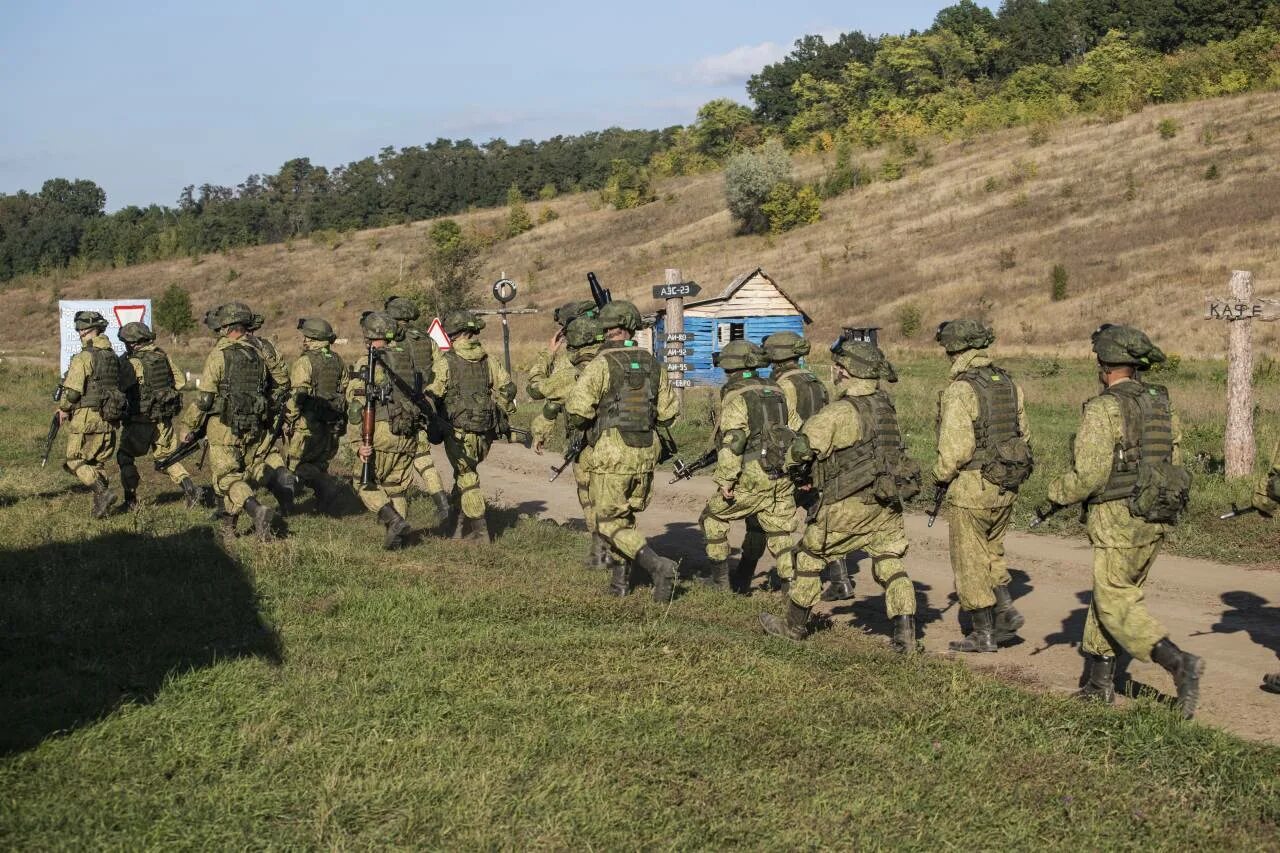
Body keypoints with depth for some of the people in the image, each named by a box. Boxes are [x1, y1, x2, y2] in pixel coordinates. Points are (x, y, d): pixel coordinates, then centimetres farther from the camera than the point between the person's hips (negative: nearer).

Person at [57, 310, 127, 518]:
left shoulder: (84, 357, -13)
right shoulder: (113, 356, 11)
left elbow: (72, 390, -16)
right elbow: (120, 386, 15)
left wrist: (63, 409, 1)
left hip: (86, 418, -7)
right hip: (109, 420, 7)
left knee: (75, 462, 3)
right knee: (98, 462, 16)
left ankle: (104, 492, -12)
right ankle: (101, 507, 13)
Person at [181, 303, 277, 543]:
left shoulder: (219, 355, -11)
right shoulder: (258, 355, 8)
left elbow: (204, 397, -11)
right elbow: (269, 391, 14)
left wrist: (188, 426, -1)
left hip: (224, 428, -6)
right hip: (253, 431, 6)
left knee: (226, 478, -4)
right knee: (239, 475, 17)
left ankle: (257, 510, -28)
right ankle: (228, 528, 23)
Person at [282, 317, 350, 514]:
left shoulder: (305, 362, -11)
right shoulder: (338, 361, 11)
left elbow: (297, 395, -17)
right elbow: (346, 393, 15)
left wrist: (289, 422, -10)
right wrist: (342, 423, 21)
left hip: (308, 424, -7)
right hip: (332, 425, 7)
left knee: (295, 463, 2)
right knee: (319, 463, 18)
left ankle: (328, 485, -14)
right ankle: (324, 502, 11)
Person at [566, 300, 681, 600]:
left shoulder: (602, 364, -11)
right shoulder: (652, 364, 6)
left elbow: (577, 407, -18)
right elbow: (669, 412, 10)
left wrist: (578, 425, 3)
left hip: (611, 454, -6)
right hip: (645, 453, 6)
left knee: (610, 522, 1)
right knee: (626, 516, 20)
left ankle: (658, 565, -15)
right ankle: (619, 579, 22)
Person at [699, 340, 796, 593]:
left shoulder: (736, 397, -9)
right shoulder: (776, 392, 13)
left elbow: (733, 441, -18)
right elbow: (794, 431, 16)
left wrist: (724, 480, -16)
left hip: (752, 478, -6)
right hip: (782, 477, 6)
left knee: (714, 517, 14)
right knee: (780, 533, 8)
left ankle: (720, 578, 18)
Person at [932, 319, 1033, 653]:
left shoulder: (960, 391, -18)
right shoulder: (1009, 384, 5)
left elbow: (956, 447, -22)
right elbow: (1024, 434, 11)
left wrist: (940, 476, -5)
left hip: (970, 488, -7)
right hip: (1006, 487, 7)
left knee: (970, 562, 6)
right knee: (992, 553, 24)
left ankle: (983, 634, 11)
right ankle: (1006, 610, 12)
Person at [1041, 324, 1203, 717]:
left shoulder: (1104, 409, -15)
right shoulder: (1162, 406, 8)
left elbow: (1089, 473, -18)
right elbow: (1174, 463, 12)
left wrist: (1054, 499, -3)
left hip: (1119, 520, -8)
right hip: (1157, 519, 8)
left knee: (1117, 607, -1)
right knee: (1108, 594, 18)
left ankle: (1179, 663, -18)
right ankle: (1098, 682, 22)